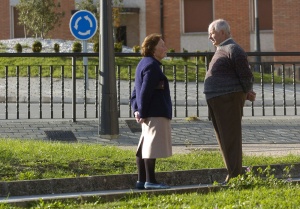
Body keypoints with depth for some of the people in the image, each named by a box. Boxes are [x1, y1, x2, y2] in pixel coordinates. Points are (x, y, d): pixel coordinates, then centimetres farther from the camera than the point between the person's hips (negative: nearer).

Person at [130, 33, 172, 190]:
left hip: (149, 114, 11)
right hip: (155, 115, -11)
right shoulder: (152, 66, -14)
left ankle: (141, 180, 15)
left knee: (144, 147, 11)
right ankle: (150, 181, -6)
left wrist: (136, 109, 10)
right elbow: (145, 91, -19)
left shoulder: (143, 64, 18)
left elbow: (136, 90, 18)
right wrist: (142, 112, -17)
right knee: (152, 146, -7)